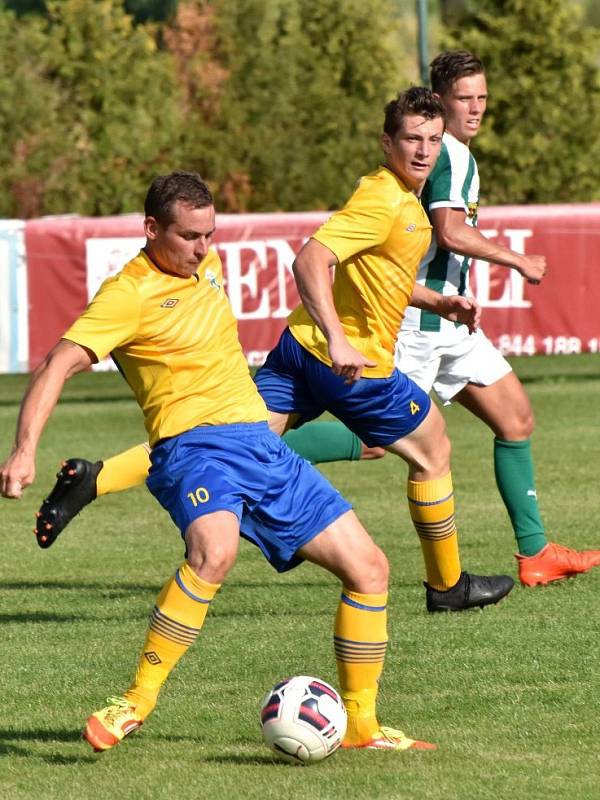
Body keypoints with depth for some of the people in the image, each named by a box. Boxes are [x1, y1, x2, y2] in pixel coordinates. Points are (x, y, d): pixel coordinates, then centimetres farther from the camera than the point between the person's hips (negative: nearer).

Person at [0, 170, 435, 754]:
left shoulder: (206, 265, 13)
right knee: (214, 551, -38)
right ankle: (133, 705, -29)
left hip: (262, 445, 8)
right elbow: (58, 365, -21)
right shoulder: (129, 294, -10)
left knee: (368, 567, 3)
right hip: (196, 446, -8)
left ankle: (361, 725, 15)